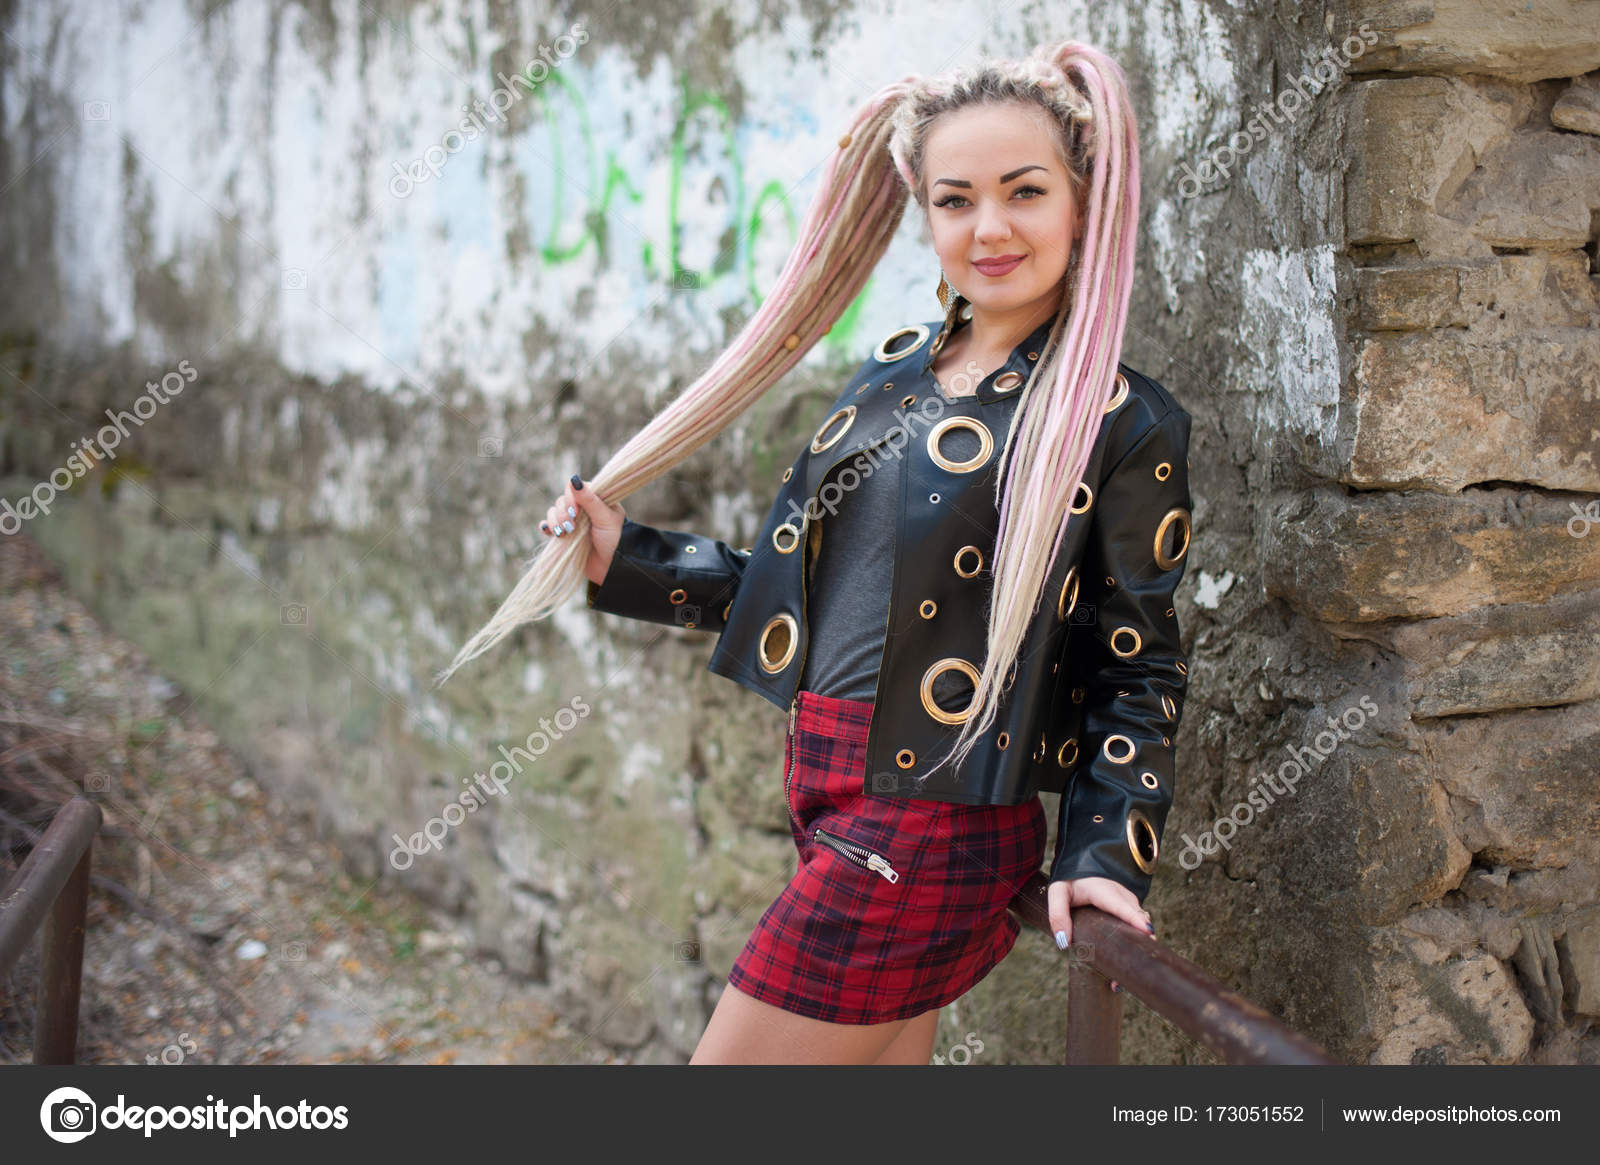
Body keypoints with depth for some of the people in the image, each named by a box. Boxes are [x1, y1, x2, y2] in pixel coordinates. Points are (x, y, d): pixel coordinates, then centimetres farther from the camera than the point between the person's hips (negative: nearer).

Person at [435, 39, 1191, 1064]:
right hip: (833, 801, 7)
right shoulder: (894, 375, 10)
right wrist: (626, 562, 12)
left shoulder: (1123, 423, -9)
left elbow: (1140, 669, -4)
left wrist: (1108, 854, -13)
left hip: (929, 831, -7)